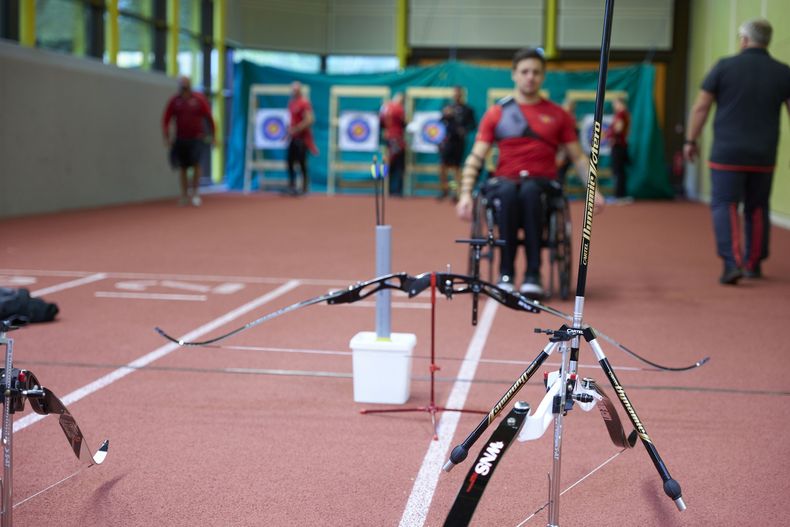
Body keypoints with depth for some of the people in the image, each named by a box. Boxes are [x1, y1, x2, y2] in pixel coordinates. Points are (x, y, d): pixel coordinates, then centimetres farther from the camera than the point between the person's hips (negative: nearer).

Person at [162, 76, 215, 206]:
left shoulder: (199, 99, -3)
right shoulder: (174, 101, 2)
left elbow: (209, 117, 1)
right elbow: (166, 120, 4)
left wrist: (213, 136, 1)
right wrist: (167, 137, -5)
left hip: (197, 138, -2)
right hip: (181, 139, 2)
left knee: (196, 163, -14)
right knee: (182, 167, 5)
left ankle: (195, 191, -1)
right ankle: (184, 195, 12)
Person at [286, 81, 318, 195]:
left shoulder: (304, 103, -14)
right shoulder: (291, 102, 12)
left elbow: (309, 120, -20)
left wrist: (295, 129, -20)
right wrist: (289, 130, 12)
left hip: (302, 137, -8)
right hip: (293, 137, 8)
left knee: (302, 162, -5)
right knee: (290, 161, 7)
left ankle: (304, 187, 3)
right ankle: (292, 185, 15)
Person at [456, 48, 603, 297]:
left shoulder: (558, 115, 13)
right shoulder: (496, 113, 10)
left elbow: (578, 157, 15)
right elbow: (475, 157, 5)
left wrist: (592, 189, 0)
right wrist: (465, 193, -8)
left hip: (542, 184, 0)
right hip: (505, 181, 0)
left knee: (529, 190, -37)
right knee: (508, 190, -37)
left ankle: (533, 275, -33)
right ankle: (506, 273, -29)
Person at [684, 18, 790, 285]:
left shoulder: (724, 66, -2)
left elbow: (700, 107, -2)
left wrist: (691, 140, 6)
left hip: (727, 153, -3)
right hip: (764, 156, 3)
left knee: (724, 205, -1)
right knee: (757, 209, 15)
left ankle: (732, 261, -18)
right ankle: (754, 264, 22)